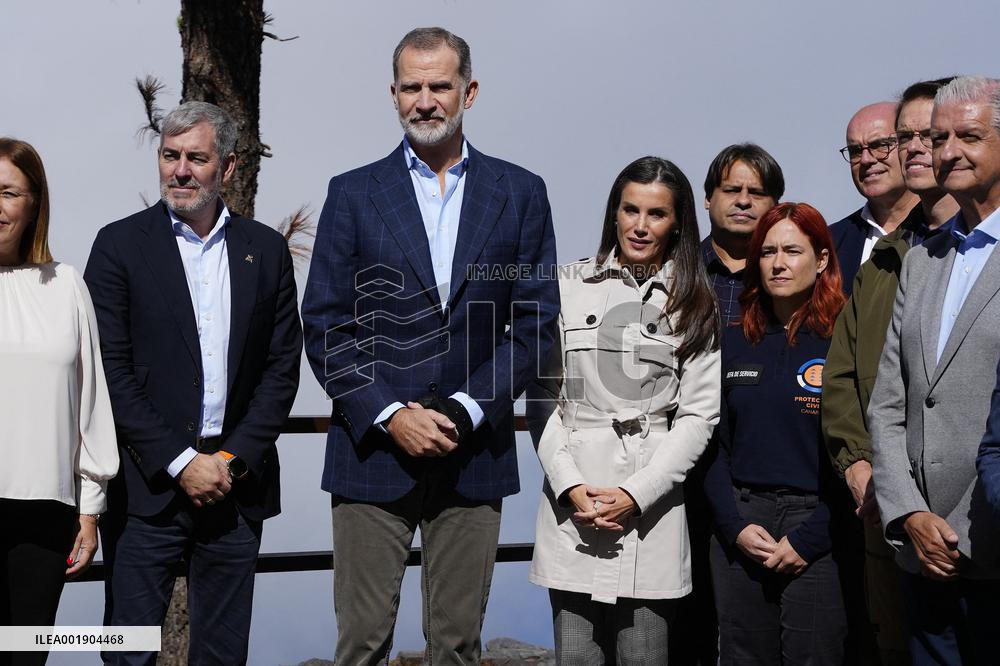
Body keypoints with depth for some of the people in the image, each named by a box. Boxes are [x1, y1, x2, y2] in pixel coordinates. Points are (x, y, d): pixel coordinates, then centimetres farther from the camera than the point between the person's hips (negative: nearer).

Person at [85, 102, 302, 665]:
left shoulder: (267, 249, 7)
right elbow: (112, 371, -6)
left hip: (238, 485, 2)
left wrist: (235, 459, -5)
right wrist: (181, 462, -11)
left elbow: (283, 365, 6)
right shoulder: (121, 244, -1)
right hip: (148, 487, -2)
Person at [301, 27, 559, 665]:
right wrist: (390, 415, -11)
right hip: (372, 453, -1)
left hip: (474, 456, 1)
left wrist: (466, 411, -8)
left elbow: (535, 325, 3)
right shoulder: (353, 195, 4)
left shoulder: (521, 194, 6)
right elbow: (325, 328, 0)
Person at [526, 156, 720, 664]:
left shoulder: (696, 307, 6)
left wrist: (635, 494, -8)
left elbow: (698, 416, 1)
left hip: (652, 506, 0)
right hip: (571, 505, 0)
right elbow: (544, 394, 4)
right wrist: (569, 485, -7)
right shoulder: (570, 286, 6)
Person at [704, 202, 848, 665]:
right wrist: (735, 527, -4)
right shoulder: (733, 343, 9)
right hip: (739, 534, 4)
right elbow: (714, 445, 8)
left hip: (817, 529, -3)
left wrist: (807, 540, -12)